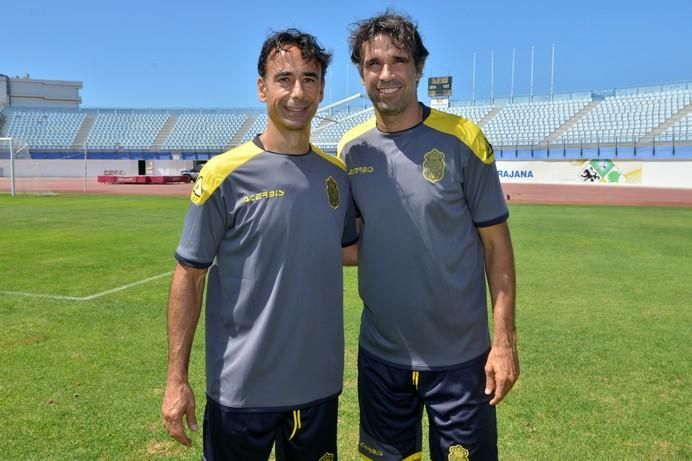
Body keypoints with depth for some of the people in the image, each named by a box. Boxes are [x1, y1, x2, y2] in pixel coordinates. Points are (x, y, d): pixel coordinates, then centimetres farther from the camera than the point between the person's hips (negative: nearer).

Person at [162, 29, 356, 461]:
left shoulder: (338, 173, 1)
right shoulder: (225, 175, -12)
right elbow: (189, 276, -8)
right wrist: (177, 379, -9)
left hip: (320, 383, 5)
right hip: (243, 388, -4)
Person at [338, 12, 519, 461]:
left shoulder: (462, 139, -11)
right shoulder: (351, 150, -1)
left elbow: (496, 243, -7)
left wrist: (505, 340, -10)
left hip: (459, 355, -3)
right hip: (379, 353, 3)